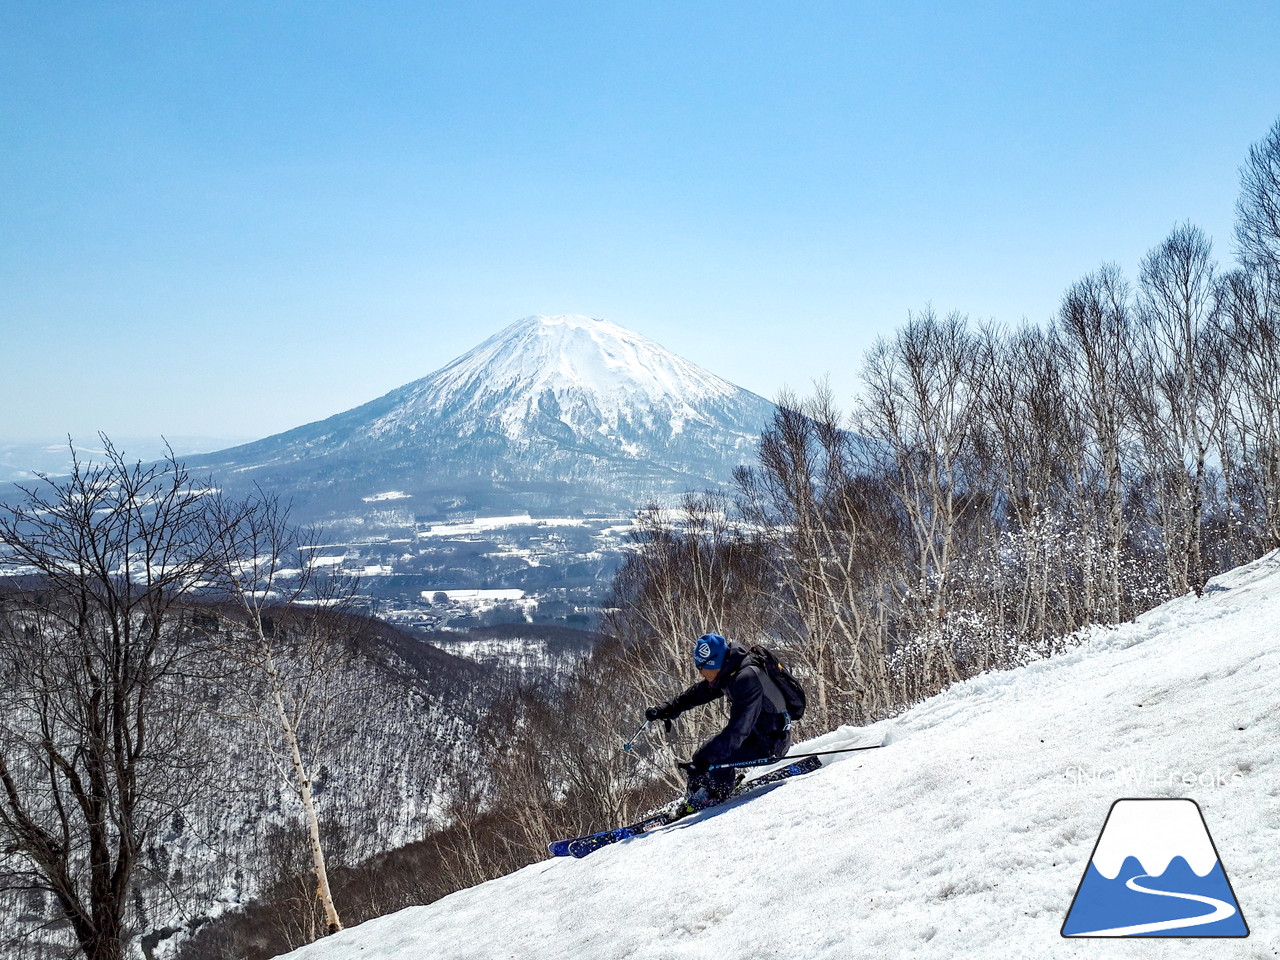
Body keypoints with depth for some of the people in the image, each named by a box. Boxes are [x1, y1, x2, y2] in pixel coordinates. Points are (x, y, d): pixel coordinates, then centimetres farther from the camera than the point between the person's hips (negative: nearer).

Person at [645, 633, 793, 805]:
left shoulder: (746, 678, -29)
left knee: (716, 756, -20)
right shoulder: (728, 672, -1)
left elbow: (738, 728, -34)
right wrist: (667, 709, 8)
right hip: (756, 733, 10)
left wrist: (706, 759, -37)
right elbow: (698, 693, 15)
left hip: (771, 744, -10)